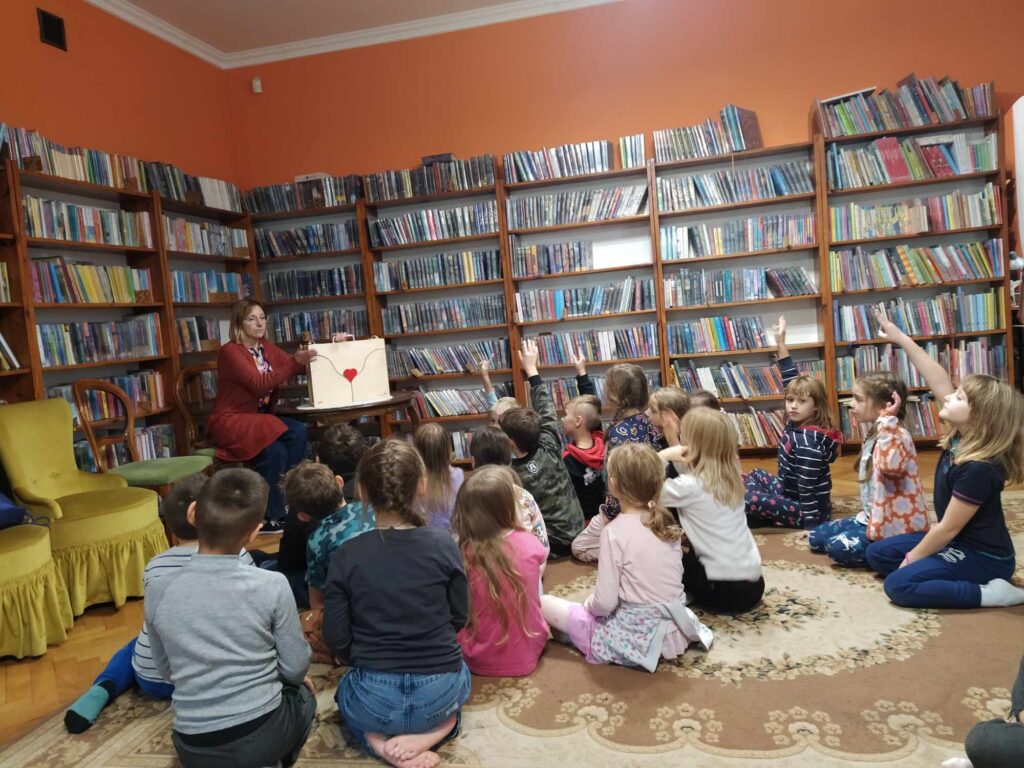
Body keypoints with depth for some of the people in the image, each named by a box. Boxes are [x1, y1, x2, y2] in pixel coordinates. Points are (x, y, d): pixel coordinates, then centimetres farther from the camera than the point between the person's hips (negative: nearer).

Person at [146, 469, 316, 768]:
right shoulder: (272, 586, -17)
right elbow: (295, 666, -6)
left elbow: (167, 671, 5)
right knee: (303, 695, 31)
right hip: (262, 735, -2)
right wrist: (296, 680, 17)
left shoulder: (158, 593, -9)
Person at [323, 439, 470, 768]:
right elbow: (460, 617, 1)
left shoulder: (346, 555, -11)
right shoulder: (443, 544, -10)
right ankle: (438, 726, 6)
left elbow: (335, 639, -6)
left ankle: (379, 739, 6)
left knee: (346, 690, 36)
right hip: (440, 692, 1)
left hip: (374, 700, 0)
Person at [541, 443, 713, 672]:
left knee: (544, 603, 3)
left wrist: (587, 605, 1)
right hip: (675, 631, 7)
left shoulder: (615, 532, -19)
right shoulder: (665, 522, -1)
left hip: (635, 639, -6)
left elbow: (605, 602, -19)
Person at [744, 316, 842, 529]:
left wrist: (810, 525, -25)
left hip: (806, 510, -10)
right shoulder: (797, 423, -2)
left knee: (748, 499, -25)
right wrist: (780, 343, 4)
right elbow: (791, 381, 4)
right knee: (755, 475, 21)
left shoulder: (806, 441, -26)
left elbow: (808, 488, -26)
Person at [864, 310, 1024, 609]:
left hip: (983, 556, -9)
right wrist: (901, 338, -4)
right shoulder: (961, 437, -6)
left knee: (899, 585, -21)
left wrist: (911, 559, -11)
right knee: (877, 554, 9)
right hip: (957, 541, 9)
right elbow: (938, 382, -4)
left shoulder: (978, 469, -29)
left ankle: (990, 592, -12)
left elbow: (948, 528, -23)